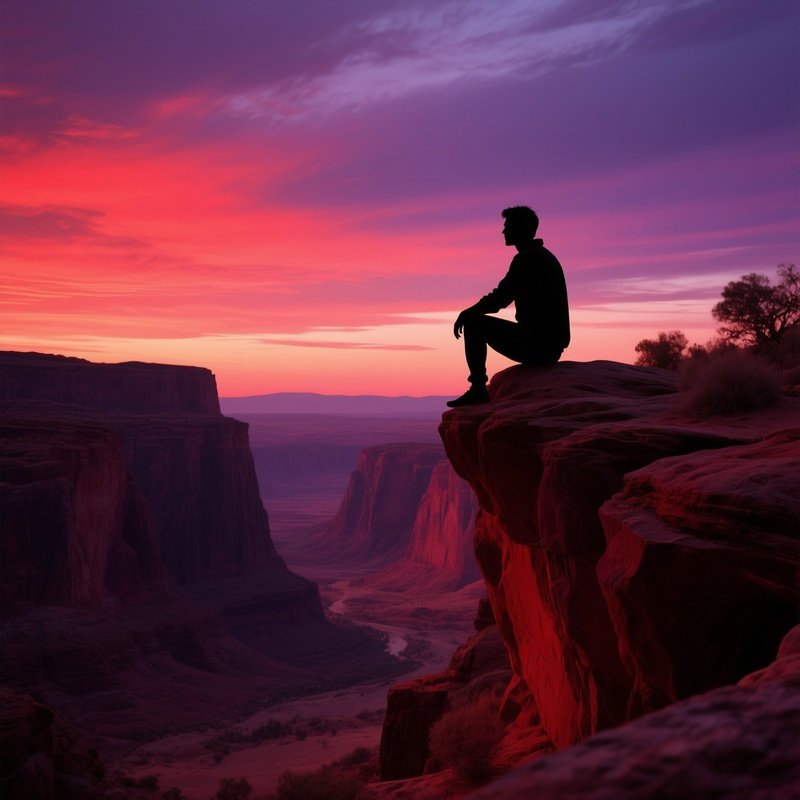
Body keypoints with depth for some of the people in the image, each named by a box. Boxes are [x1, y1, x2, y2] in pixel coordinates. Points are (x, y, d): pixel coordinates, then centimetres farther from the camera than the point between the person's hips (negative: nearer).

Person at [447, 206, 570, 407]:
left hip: (537, 344, -10)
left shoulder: (526, 258, -12)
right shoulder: (544, 256, 19)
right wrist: (473, 311, 23)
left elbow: (499, 298, -15)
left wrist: (466, 313, 0)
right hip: (552, 348, 10)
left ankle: (478, 389, -5)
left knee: (473, 322, -3)